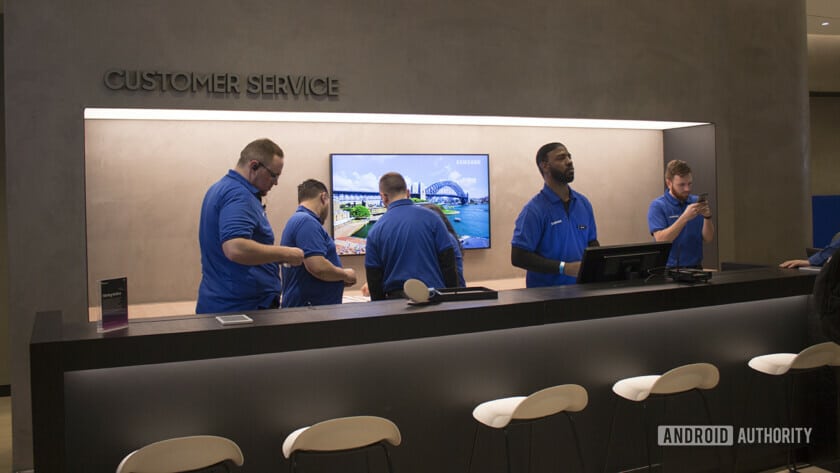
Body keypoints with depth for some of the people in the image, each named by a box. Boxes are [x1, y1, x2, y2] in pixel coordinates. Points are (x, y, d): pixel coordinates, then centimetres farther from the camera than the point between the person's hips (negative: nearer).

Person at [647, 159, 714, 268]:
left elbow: (708, 238, 6)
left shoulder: (696, 202, 8)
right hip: (668, 269, -4)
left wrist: (707, 217, -12)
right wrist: (685, 217, -23)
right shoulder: (657, 206, -5)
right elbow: (661, 240, -17)